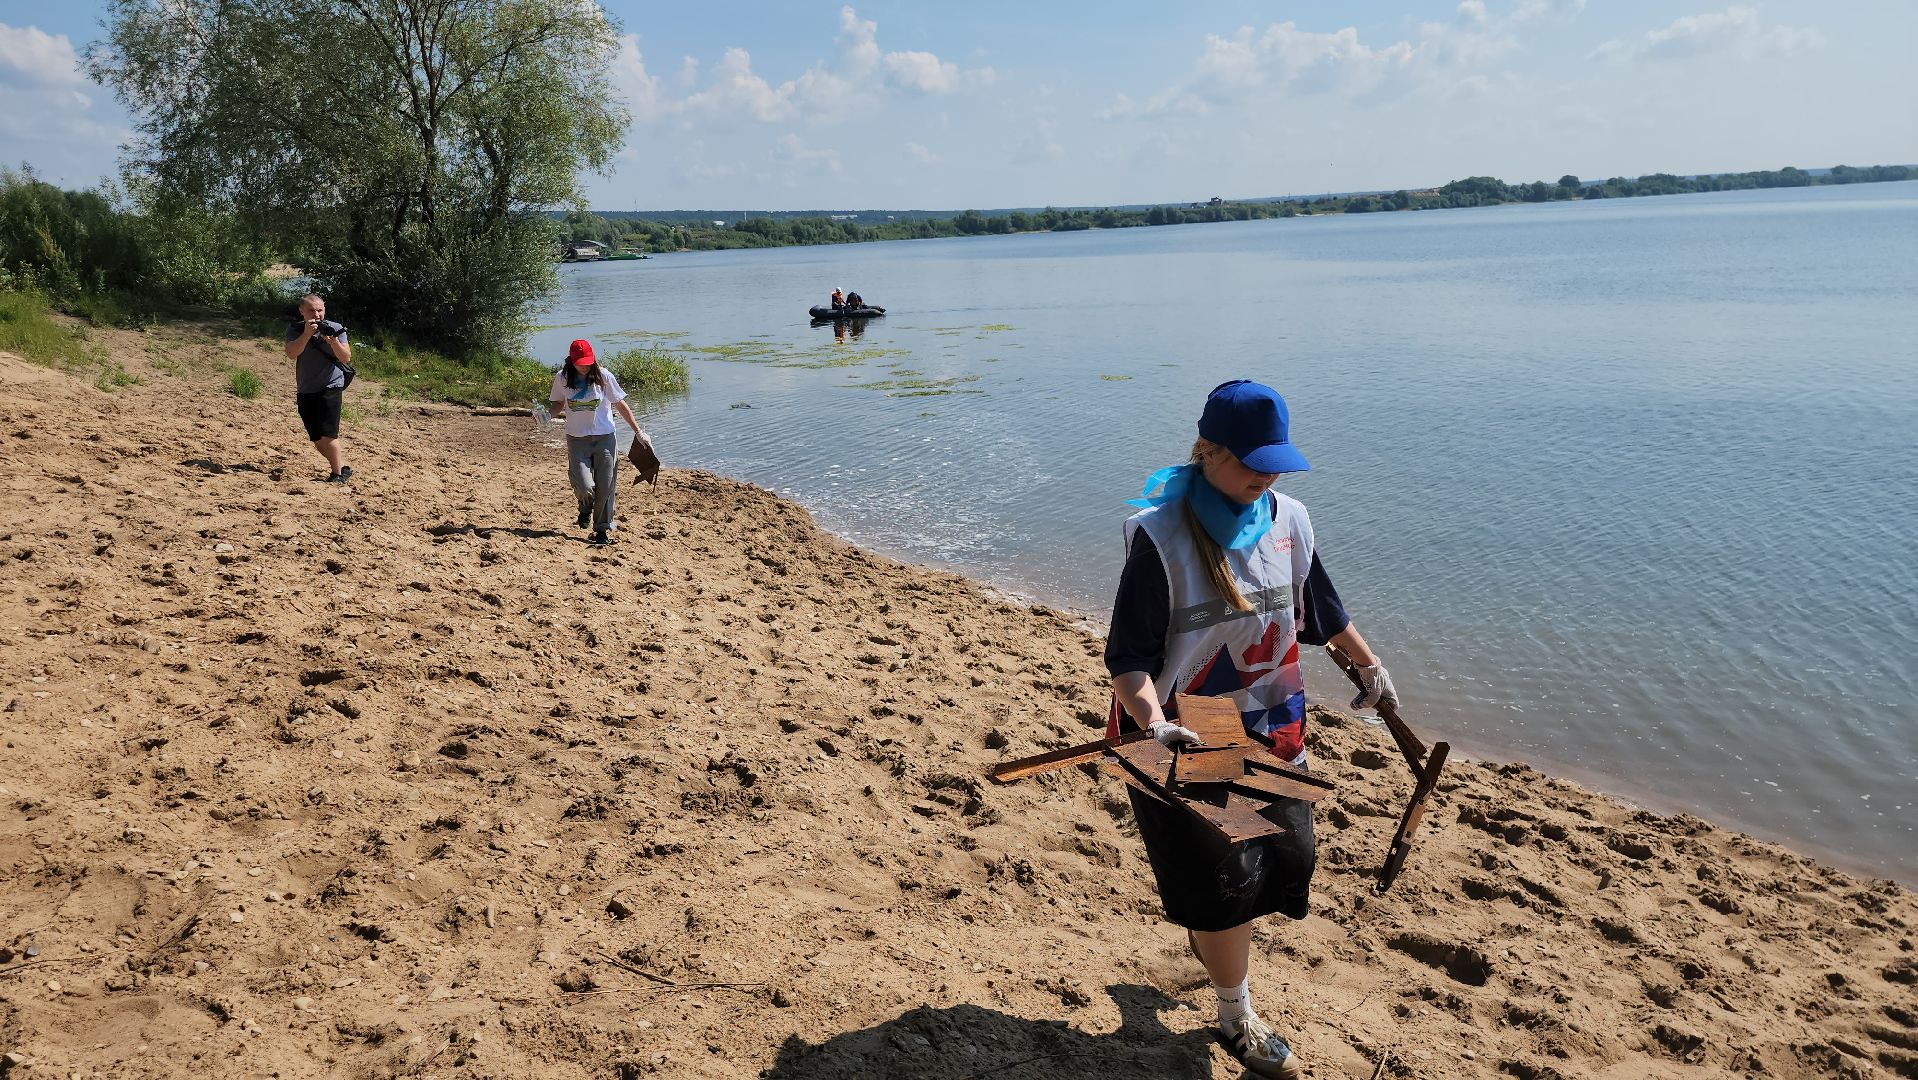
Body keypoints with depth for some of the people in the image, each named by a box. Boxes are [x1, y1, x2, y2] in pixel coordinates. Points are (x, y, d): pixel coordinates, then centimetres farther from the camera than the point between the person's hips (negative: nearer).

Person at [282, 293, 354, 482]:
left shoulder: (335, 328, -4)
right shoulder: (295, 329, 1)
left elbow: (346, 358, -11)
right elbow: (291, 354, -15)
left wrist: (333, 341, -29)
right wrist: (307, 333, -27)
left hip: (330, 388, -4)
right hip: (305, 392, 4)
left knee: (328, 436, -14)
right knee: (318, 441, 8)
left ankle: (338, 474, -1)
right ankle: (344, 467, 23)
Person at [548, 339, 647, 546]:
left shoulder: (604, 377, -5)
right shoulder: (562, 378, -1)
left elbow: (621, 405, 1)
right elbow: (559, 404, 14)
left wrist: (638, 431, 1)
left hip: (605, 438, 0)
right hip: (577, 439, 0)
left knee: (605, 488, 0)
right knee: (584, 486, -13)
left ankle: (602, 530, 15)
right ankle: (586, 507, 23)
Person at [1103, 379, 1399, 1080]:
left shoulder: (1288, 521, -1)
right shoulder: (1161, 536, -20)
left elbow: (1321, 608, 17)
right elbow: (1128, 657, -20)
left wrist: (1369, 665, 27)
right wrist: (1154, 723, -35)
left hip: (1271, 730, 6)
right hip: (1188, 739, -6)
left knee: (1288, 854, 14)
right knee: (1225, 882, 3)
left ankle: (1206, 934, 46)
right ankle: (1236, 1020, 28)